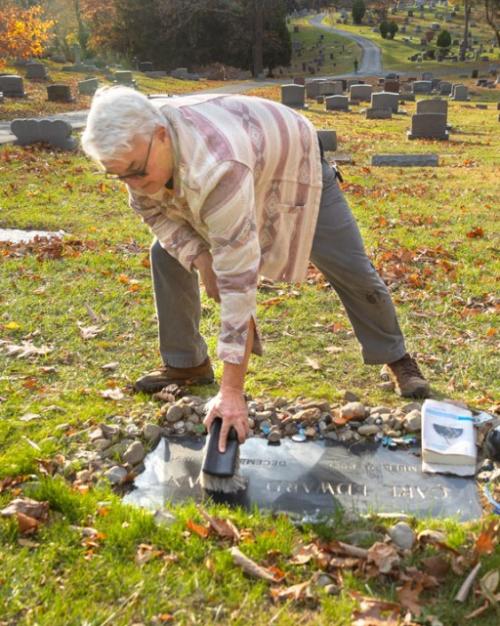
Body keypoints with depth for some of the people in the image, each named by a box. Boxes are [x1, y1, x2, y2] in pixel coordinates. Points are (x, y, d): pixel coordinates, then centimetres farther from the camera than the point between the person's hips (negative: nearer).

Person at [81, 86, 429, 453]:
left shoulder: (216, 167, -49)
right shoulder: (135, 146, -27)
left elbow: (239, 280, -50)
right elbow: (153, 208, -7)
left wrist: (232, 391, -50)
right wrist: (199, 258, -26)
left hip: (292, 163, -6)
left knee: (351, 271, -4)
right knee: (167, 254, -3)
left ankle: (397, 359, 20)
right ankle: (185, 364, 11)